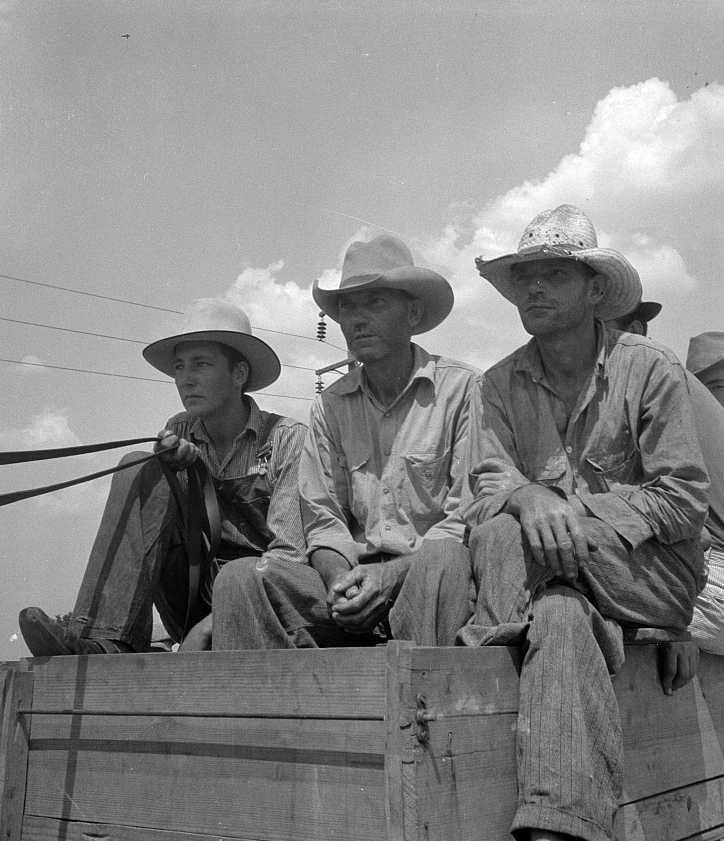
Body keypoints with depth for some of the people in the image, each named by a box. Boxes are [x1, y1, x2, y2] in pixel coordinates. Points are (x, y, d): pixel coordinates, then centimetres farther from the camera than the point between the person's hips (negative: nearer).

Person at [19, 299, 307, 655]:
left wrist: (210, 625, -27)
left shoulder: (286, 438, -6)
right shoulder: (179, 434, 9)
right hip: (192, 596, 4)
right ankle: (106, 642, -26)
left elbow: (288, 554, -15)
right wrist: (172, 465, -17)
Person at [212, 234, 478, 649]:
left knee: (443, 560, -38)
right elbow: (322, 518, 10)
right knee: (239, 577, -18)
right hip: (354, 574, 4)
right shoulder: (330, 405, 13)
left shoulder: (460, 387, -2)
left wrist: (390, 576, -18)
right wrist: (340, 579, -12)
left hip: (431, 584, -4)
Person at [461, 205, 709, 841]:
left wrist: (576, 512, -20)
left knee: (503, 535, -29)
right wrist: (526, 498, -29)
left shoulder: (651, 370, -2)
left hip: (651, 570, -3)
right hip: (553, 570, 3)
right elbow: (485, 485, -4)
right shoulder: (498, 386, 9)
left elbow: (685, 501, -7)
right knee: (561, 616, -33)